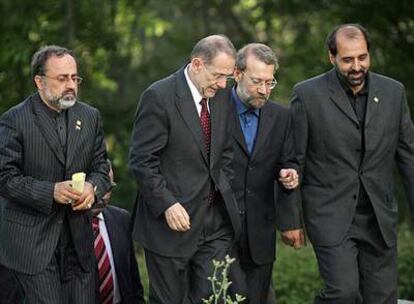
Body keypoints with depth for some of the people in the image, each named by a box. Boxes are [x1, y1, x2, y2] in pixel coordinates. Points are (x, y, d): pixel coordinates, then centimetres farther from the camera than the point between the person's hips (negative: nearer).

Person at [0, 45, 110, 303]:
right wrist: (50, 191, -21)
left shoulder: (90, 116, 9)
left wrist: (93, 187, -9)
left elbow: (100, 166, 14)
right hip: (32, 240, -5)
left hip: (78, 236, 5)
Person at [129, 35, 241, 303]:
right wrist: (166, 204, -19)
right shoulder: (159, 97, -13)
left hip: (216, 221, 5)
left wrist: (225, 193, 6)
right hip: (174, 220, -5)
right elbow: (142, 161, -13)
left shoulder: (222, 95, 7)